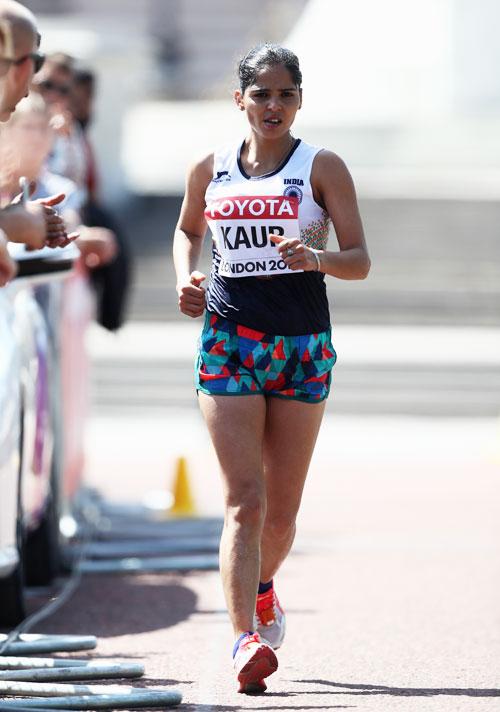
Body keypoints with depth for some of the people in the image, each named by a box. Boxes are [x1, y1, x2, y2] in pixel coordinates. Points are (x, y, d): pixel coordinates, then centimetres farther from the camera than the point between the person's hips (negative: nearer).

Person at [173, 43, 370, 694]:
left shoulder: (323, 168, 1)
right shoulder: (210, 170, 7)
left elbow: (360, 260, -3)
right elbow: (187, 230, 26)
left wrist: (316, 257, -23)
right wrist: (186, 277, 5)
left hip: (302, 346, 0)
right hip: (227, 341, 0)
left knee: (282, 510, 8)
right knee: (245, 500, -14)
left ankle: (262, 586, 40)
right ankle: (246, 641, -21)